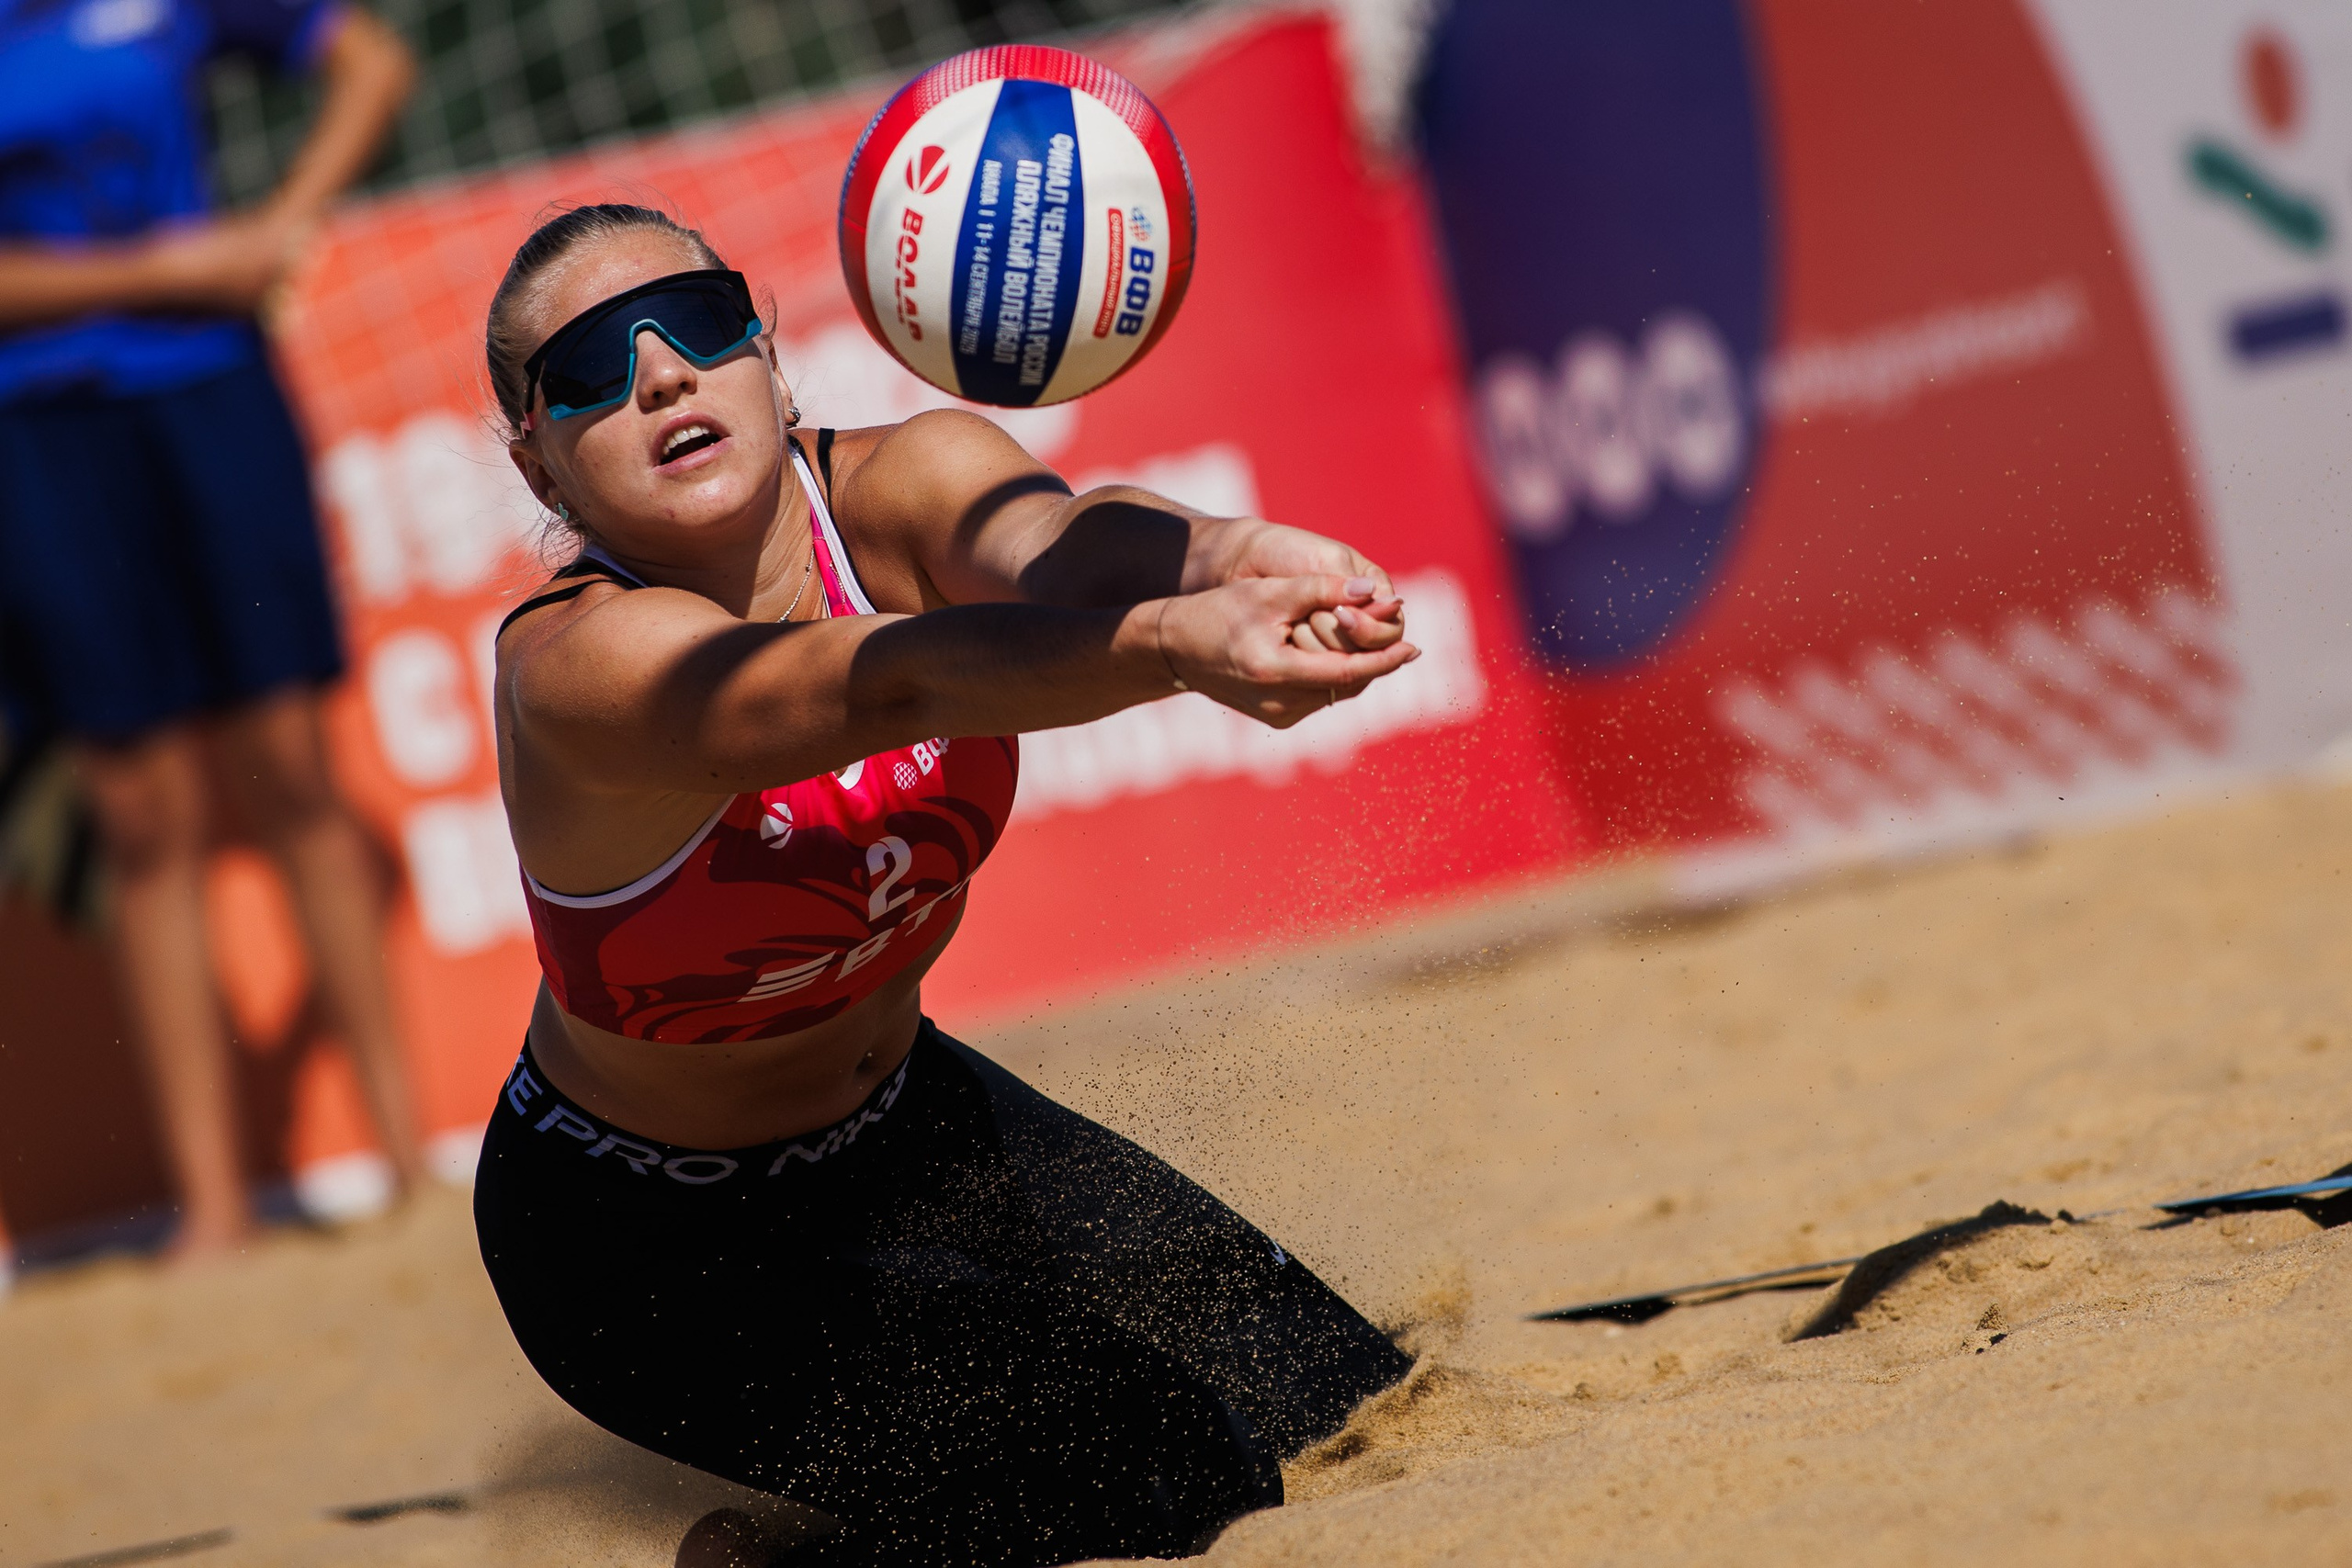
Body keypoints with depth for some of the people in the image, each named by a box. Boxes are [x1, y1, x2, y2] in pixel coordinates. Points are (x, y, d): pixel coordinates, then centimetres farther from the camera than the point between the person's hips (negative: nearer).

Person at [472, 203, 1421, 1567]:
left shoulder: (895, 490, -17)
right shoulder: (580, 663, -32)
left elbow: (1051, 539, -41)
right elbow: (889, 685, -50)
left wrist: (1230, 556, -65)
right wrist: (1182, 643, -69)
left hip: (898, 1117, 7)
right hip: (648, 1242, -7)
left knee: (1332, 1404, 8)